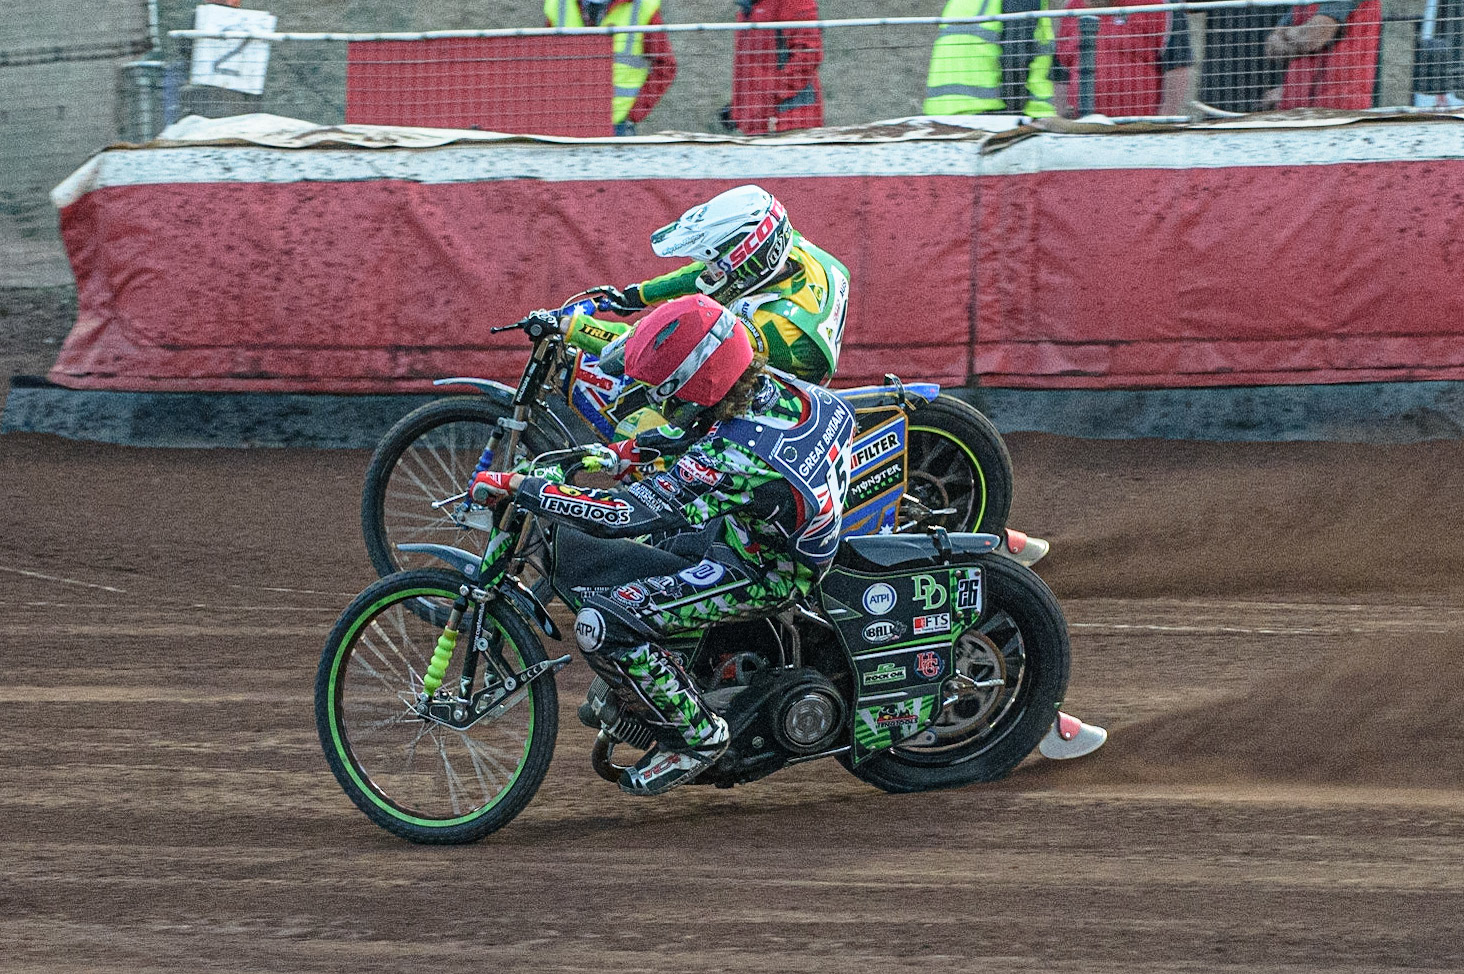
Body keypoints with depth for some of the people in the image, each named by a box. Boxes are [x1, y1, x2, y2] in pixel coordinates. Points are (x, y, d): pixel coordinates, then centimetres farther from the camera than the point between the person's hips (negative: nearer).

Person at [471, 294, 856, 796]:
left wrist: (520, 487, -32)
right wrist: (640, 448, 6)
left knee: (600, 624, -20)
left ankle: (695, 736, -4)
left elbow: (627, 515, -36)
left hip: (760, 574, -10)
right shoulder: (775, 386, -10)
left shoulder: (729, 460, -36)